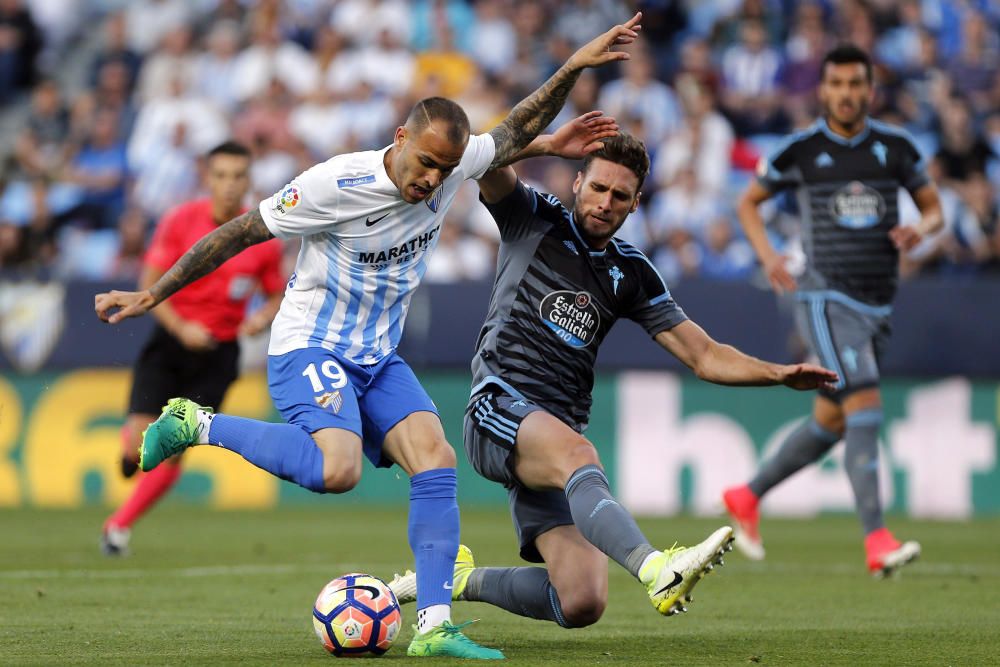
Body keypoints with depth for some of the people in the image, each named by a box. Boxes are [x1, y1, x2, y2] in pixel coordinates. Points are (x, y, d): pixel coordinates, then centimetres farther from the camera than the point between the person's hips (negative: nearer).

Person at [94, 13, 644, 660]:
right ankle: (197, 425, -11)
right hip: (309, 348, -7)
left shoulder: (451, 167, -4)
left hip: (379, 361, 7)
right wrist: (153, 295, -11)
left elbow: (517, 131, 14)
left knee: (436, 460, -14)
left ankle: (434, 626, -14)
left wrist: (574, 67, 1)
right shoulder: (336, 184, -22)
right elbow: (239, 233, -14)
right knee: (338, 469, -30)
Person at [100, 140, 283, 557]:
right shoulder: (180, 221, -6)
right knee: (140, 442, -14)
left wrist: (264, 317, -12)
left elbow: (278, 295, 11)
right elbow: (149, 285, -4)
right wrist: (181, 328, -19)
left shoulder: (263, 238, -2)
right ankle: (131, 445, 25)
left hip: (218, 354, 1)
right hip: (170, 342, -1)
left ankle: (119, 526, 10)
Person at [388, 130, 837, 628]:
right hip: (500, 405, -5)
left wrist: (780, 374, -2)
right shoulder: (534, 222, 7)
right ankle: (657, 570, -66)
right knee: (578, 455, -40)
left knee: (582, 604, -11)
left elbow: (705, 356, 13)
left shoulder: (632, 274, 16)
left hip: (558, 434, 5)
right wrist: (556, 141, -23)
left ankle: (460, 579, 16)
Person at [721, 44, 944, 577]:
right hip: (826, 298, -5)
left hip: (876, 307, 5)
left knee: (830, 423, 13)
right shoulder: (800, 150, -3)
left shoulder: (895, 147, 5)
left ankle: (747, 498, 33)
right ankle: (877, 540, -24)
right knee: (865, 407, -21)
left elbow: (934, 208, 14)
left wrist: (920, 229, -9)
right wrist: (767, 256, -6)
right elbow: (748, 202, 10)